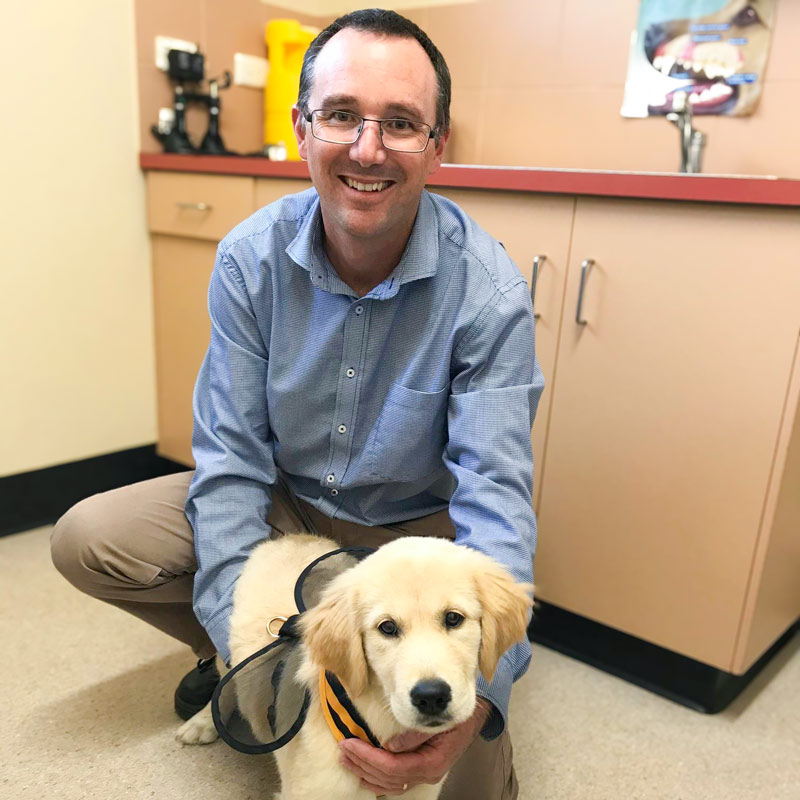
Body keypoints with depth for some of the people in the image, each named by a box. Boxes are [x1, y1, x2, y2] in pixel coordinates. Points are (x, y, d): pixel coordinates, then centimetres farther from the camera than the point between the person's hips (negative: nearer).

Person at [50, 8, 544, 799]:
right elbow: (231, 454, -14)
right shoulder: (249, 259, -15)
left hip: (420, 526, -3)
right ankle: (226, 652, 16)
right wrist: (243, 638, -23)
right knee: (87, 539, -10)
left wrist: (473, 695, -43)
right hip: (286, 502, 4)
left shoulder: (487, 289, -24)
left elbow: (495, 498, -27)